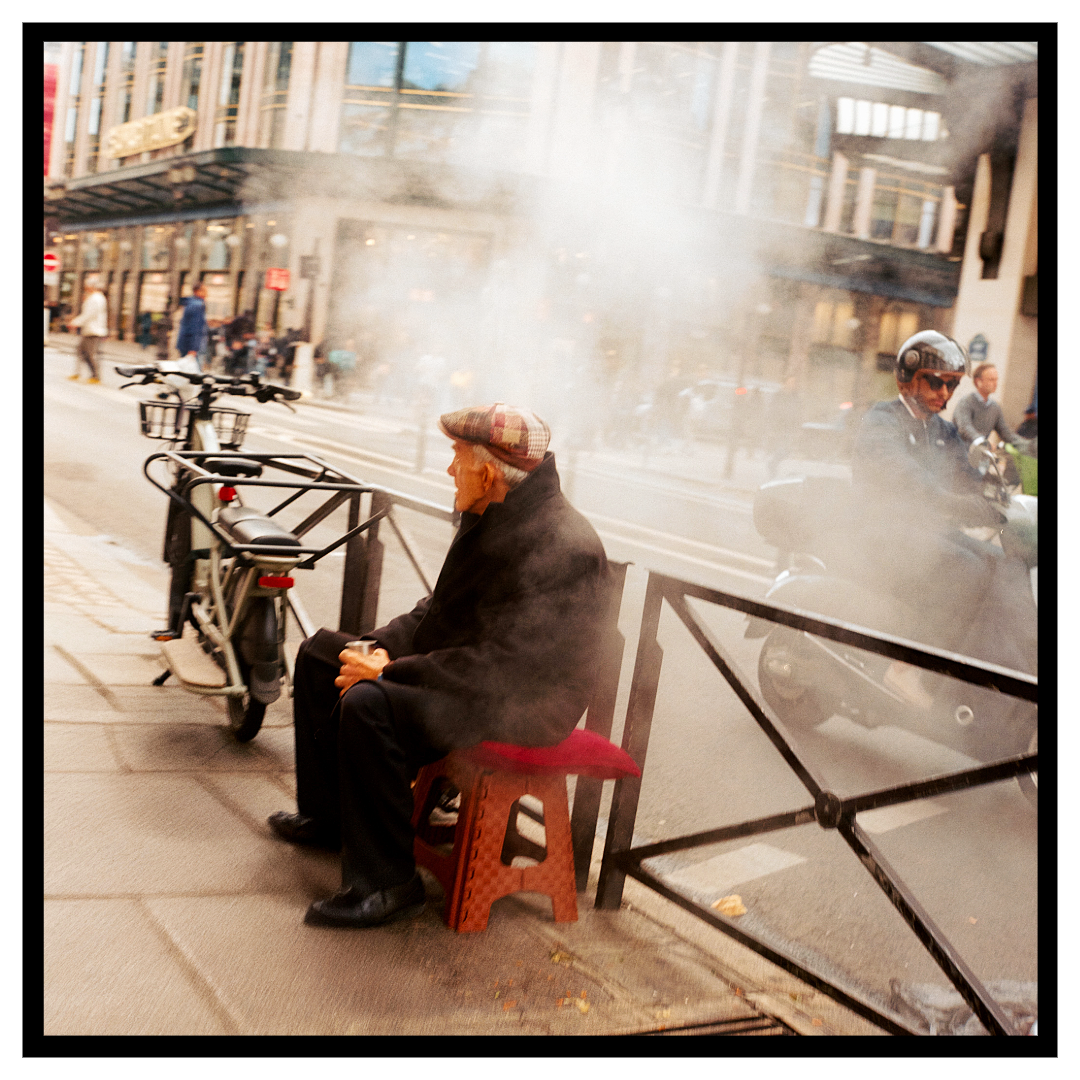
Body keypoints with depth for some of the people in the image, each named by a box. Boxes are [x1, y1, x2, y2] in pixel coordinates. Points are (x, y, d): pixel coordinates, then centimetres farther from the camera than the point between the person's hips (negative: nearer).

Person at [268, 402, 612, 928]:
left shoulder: (561, 548, -27)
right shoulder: (489, 518, 5)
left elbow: (498, 664, -30)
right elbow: (440, 608, 14)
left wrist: (388, 674, -24)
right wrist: (385, 648, -3)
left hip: (520, 706, -11)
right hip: (466, 673, 11)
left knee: (369, 706, -32)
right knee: (321, 652, 13)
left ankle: (386, 883, -16)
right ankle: (328, 813, 24)